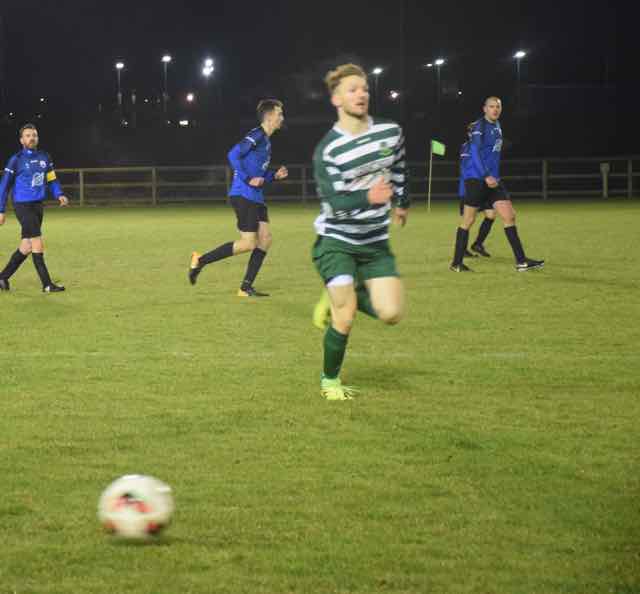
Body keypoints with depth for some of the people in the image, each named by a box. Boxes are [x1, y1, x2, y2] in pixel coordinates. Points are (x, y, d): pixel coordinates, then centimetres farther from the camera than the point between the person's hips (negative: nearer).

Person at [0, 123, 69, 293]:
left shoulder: (44, 157, 8)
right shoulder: (16, 160, -7)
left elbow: (52, 180, 16)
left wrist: (59, 195, -4)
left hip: (38, 206, 6)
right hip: (23, 206, -6)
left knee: (26, 247, 10)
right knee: (38, 244, -11)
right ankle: (47, 284, -7)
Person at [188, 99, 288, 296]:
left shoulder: (266, 141, 19)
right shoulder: (257, 135, -11)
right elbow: (233, 154, -22)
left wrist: (275, 176, 10)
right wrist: (247, 180, -22)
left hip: (256, 198, 10)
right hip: (243, 196, -10)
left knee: (265, 239, 3)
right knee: (248, 243, -10)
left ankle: (246, 287, 6)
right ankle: (200, 260, -1)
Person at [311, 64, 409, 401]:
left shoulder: (391, 132, -2)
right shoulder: (327, 150, -16)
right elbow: (336, 204, -24)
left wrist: (401, 203, 33)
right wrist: (368, 198, -42)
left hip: (375, 242, 5)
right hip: (336, 241, -5)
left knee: (391, 313, -9)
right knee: (344, 318, -14)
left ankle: (340, 295, 20)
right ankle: (330, 381, 11)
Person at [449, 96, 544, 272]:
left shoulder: (496, 126, 14)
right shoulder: (479, 127, -11)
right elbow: (475, 152, -19)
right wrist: (486, 176, -26)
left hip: (492, 179, 8)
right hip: (475, 178, -8)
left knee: (509, 216, 0)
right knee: (468, 220, -1)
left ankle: (521, 261, -1)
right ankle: (456, 263, 9)